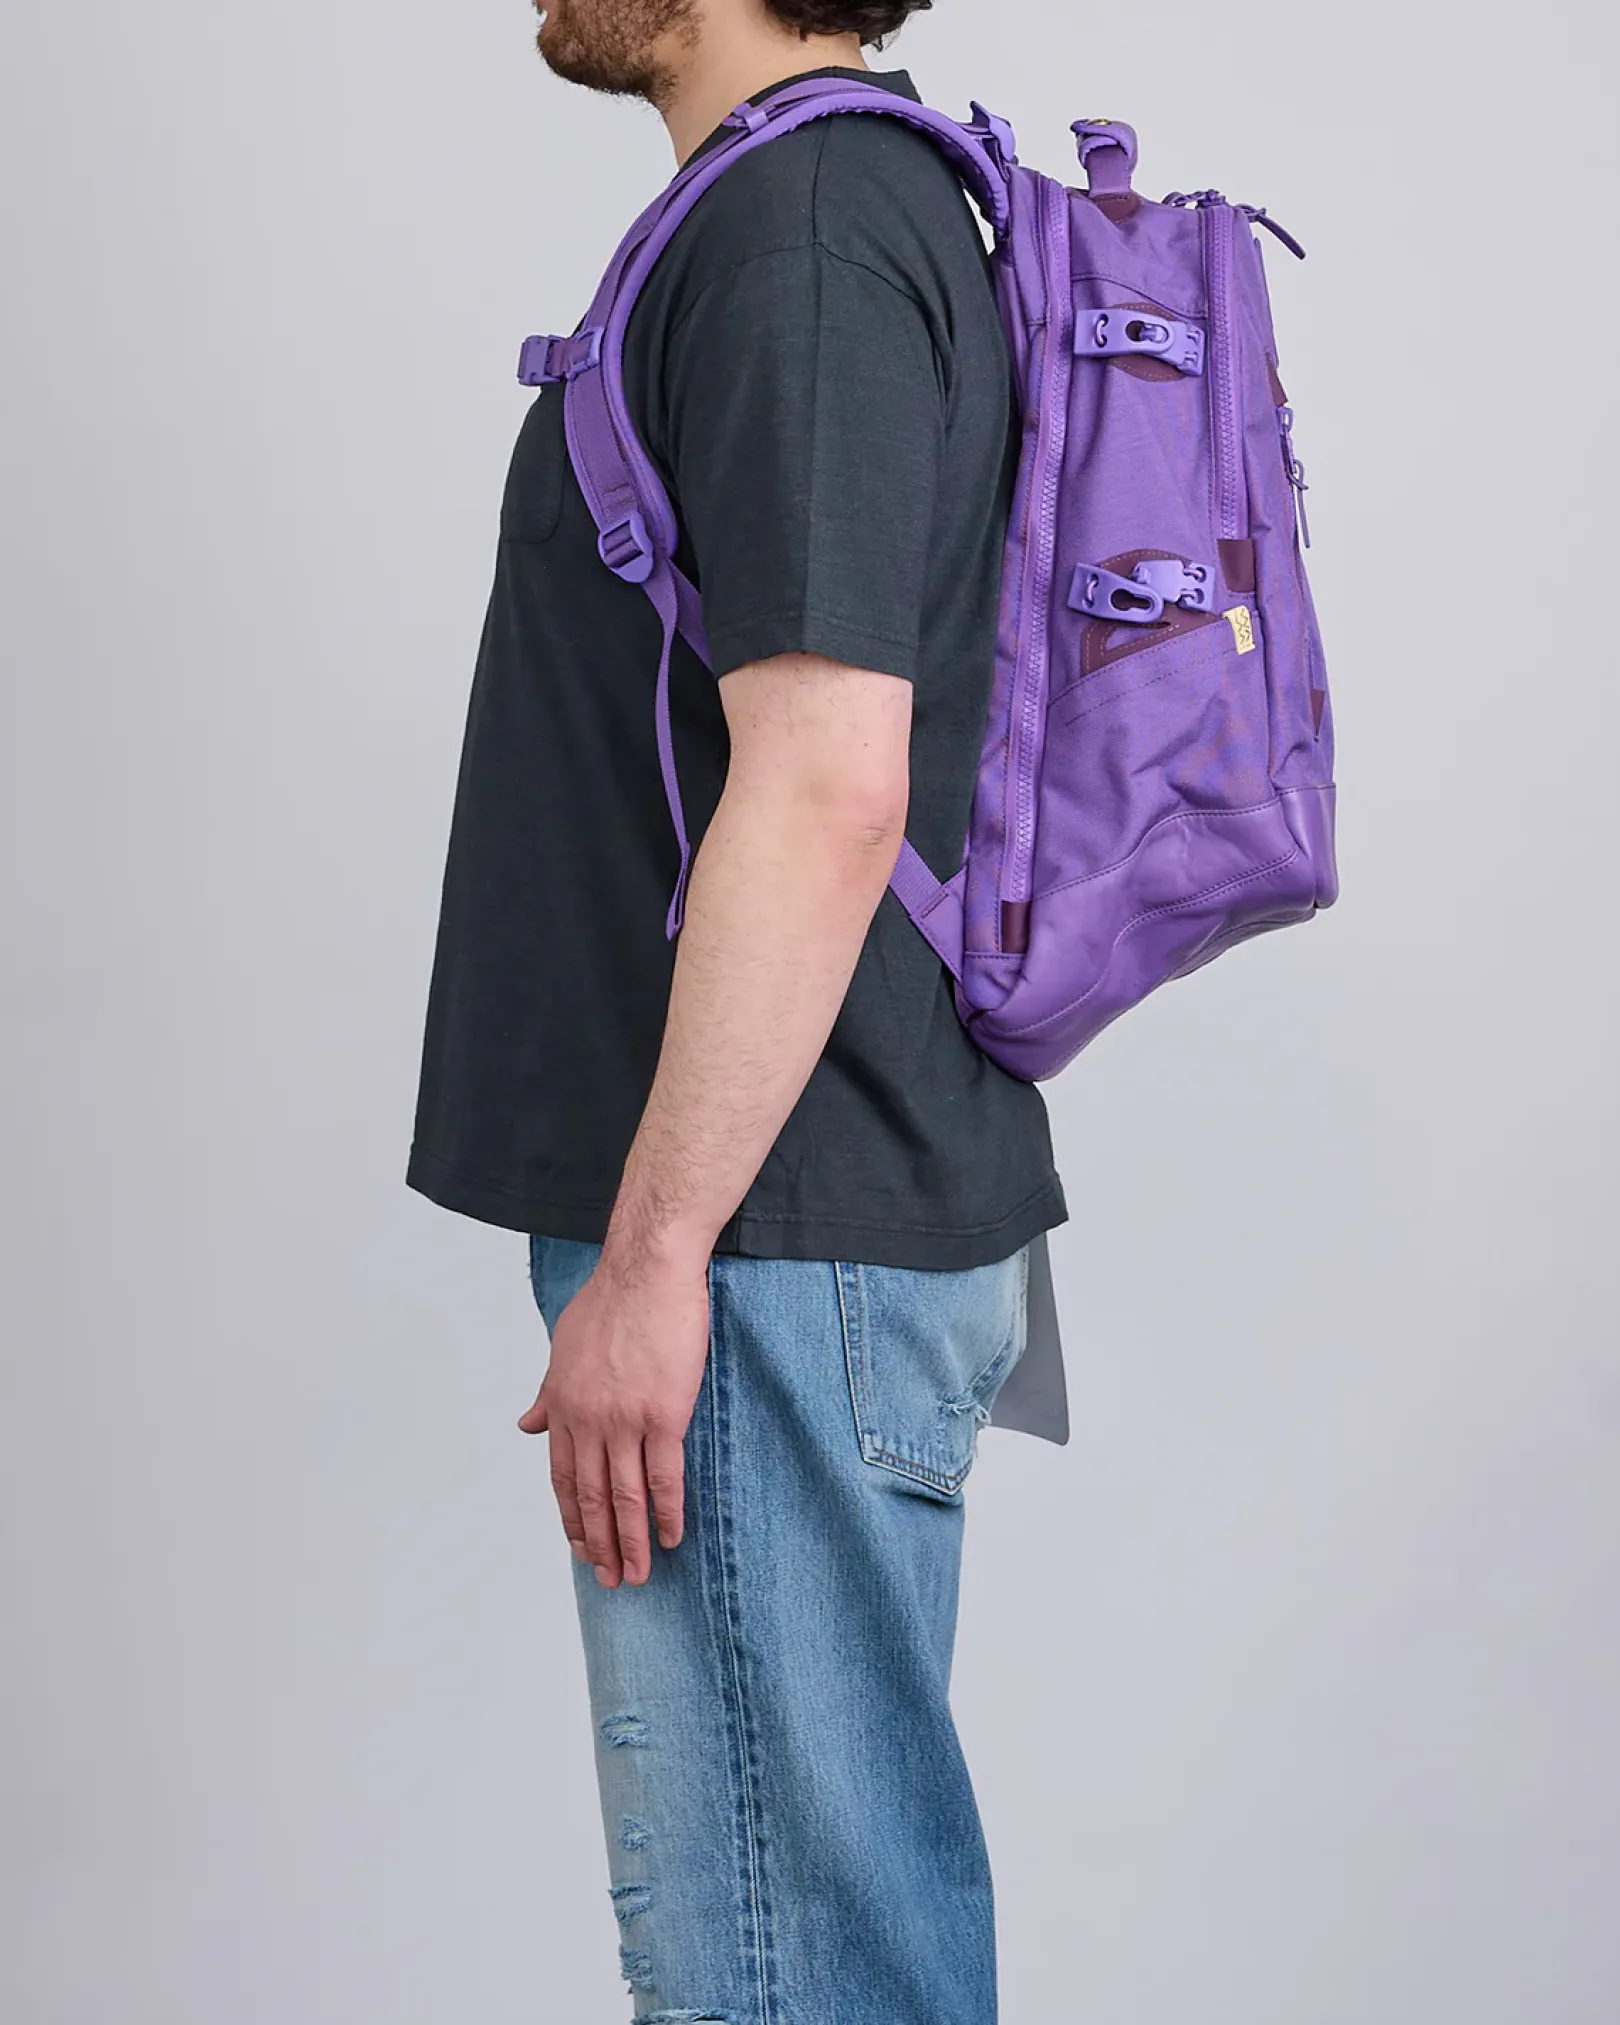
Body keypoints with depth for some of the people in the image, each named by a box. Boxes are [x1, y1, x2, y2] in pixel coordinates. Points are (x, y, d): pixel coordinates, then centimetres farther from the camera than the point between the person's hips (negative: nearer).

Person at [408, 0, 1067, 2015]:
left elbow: (824, 787, -24)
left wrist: (652, 1253, -21)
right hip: (819, 1219, 10)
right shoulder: (869, 198, 17)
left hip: (773, 1241, -10)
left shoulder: (800, 224, -15)